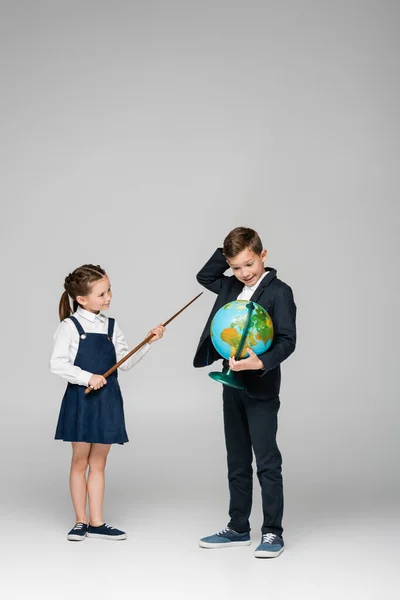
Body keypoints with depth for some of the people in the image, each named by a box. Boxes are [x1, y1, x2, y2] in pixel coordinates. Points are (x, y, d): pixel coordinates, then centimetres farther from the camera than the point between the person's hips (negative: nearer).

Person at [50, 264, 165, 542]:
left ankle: (96, 523, 15)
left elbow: (125, 362, 5)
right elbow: (57, 364, -13)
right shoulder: (70, 326, -7)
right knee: (80, 461, 5)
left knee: (98, 463, 9)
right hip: (81, 400, -4)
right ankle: (81, 521, 16)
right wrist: (87, 377, -20)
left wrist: (148, 342, -4)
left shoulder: (111, 326, 7)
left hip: (108, 401, 4)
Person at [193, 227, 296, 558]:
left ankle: (273, 532, 4)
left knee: (267, 461, -3)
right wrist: (224, 251, 8)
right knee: (237, 462, 13)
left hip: (261, 387, -7)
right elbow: (204, 277, 24)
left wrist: (261, 363, -32)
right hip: (232, 384, 7)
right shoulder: (232, 288, 9)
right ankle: (238, 528, 22)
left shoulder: (279, 292, -11)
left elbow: (287, 340, -16)